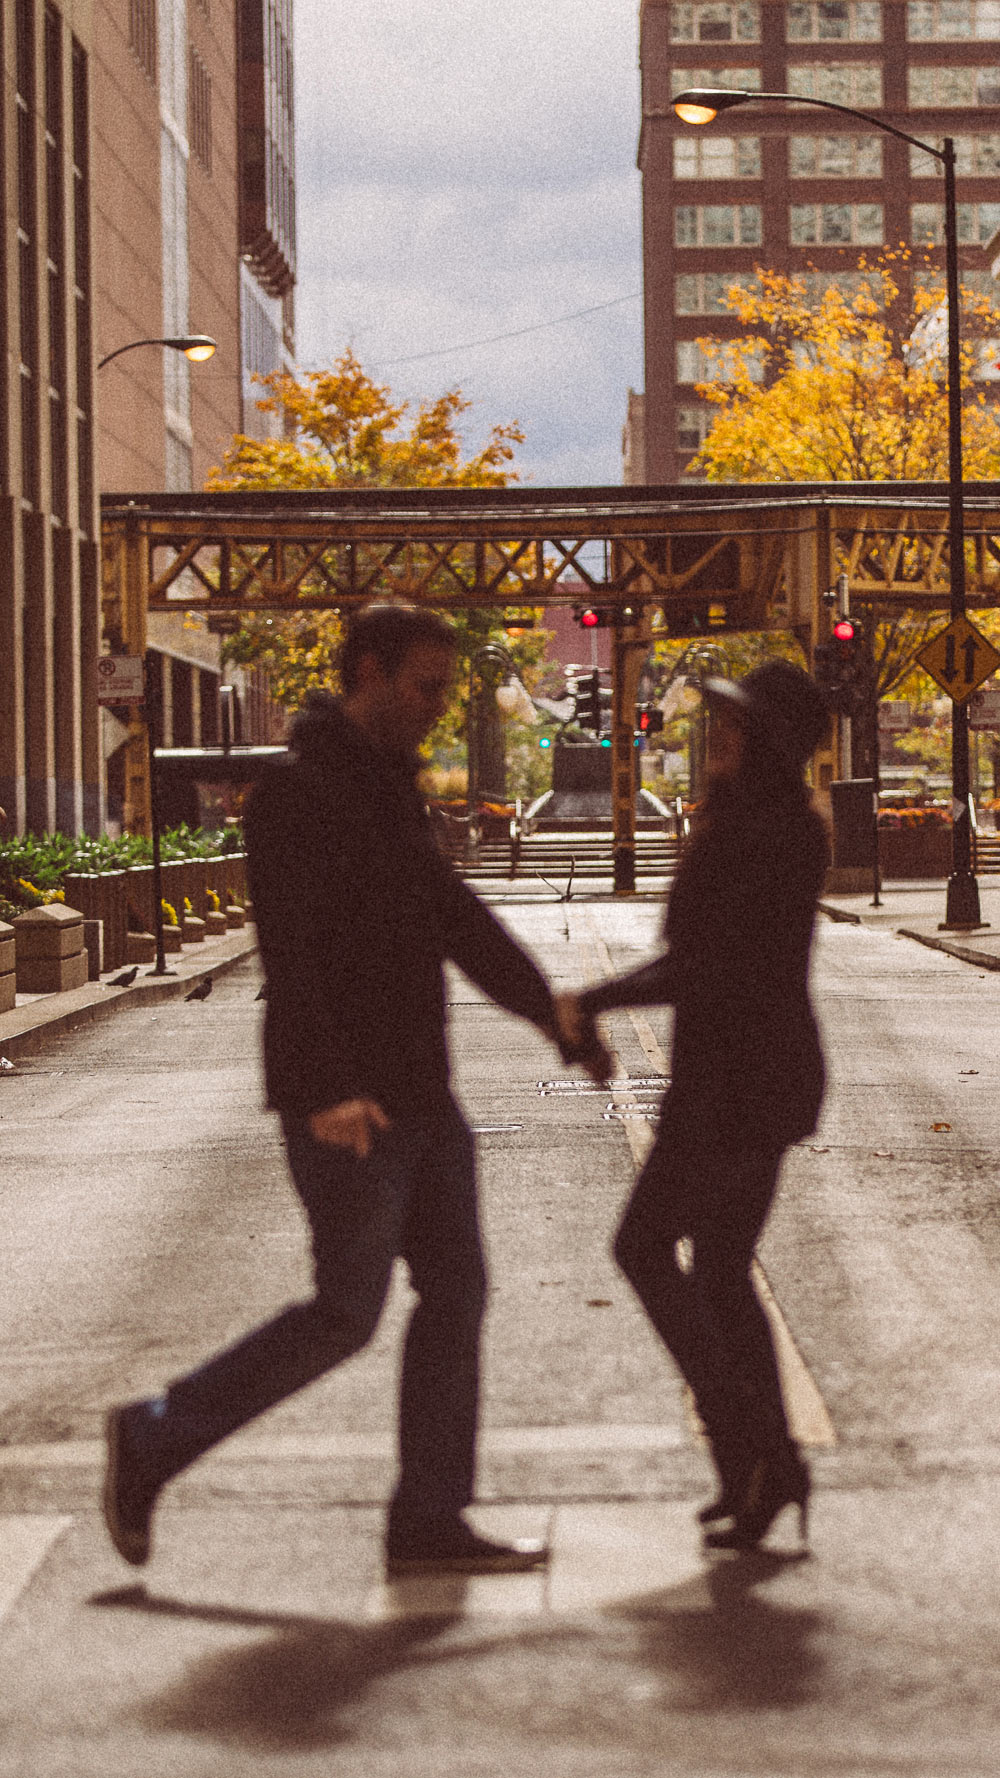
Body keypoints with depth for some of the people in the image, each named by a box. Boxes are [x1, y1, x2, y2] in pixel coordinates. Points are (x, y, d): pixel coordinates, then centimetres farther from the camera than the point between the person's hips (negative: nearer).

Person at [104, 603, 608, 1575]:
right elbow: (291, 952, -23)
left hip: (417, 1093, 9)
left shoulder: (390, 791, 17)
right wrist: (326, 1088, -32)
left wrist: (558, 1020, 25)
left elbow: (459, 922, 24)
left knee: (455, 1289, 6)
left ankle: (429, 1521, 10)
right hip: (346, 1103, -9)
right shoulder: (298, 791, -13)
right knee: (346, 1313, -5)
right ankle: (153, 1439, 9)